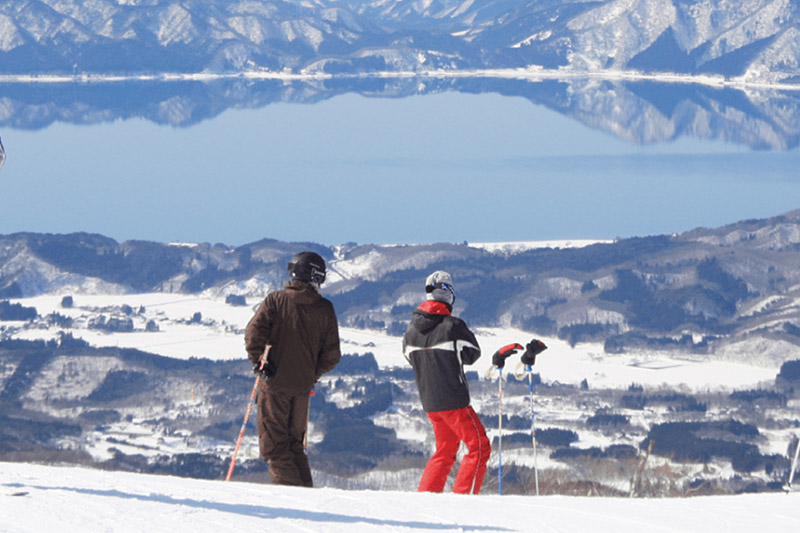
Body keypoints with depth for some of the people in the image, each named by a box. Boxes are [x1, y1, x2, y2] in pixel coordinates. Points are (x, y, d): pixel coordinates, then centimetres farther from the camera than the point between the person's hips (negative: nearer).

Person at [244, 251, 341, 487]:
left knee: (273, 443, 1)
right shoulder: (325, 309, 3)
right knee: (294, 441, 17)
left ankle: (288, 486, -13)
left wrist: (257, 361, -4)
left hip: (276, 381, -4)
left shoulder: (275, 300, -5)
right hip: (303, 385, 4)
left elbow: (254, 332, -15)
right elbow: (332, 354, 4)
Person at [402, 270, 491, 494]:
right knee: (479, 447, 1)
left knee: (445, 450, 21)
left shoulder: (412, 329, 2)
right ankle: (463, 496, -8)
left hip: (429, 402, 7)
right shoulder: (453, 326, -16)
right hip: (453, 400, -7)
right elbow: (472, 354, -3)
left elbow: (410, 356, 17)